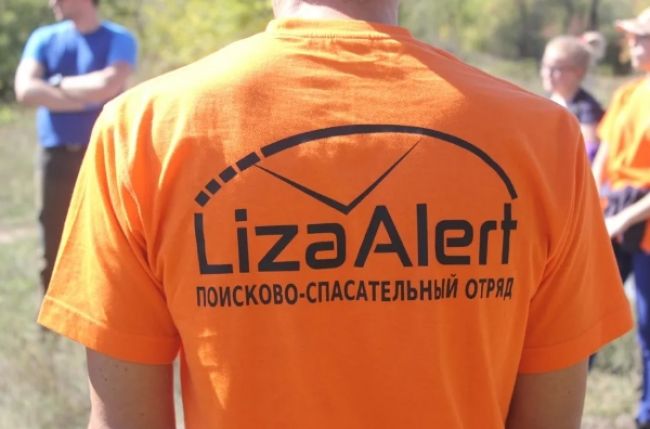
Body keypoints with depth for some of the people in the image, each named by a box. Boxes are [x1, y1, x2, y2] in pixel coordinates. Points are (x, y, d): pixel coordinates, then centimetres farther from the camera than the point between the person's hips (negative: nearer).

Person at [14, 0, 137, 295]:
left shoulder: (119, 39, 1)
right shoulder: (44, 39, 10)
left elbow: (108, 85, -17)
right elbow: (25, 90, -6)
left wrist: (57, 83, -3)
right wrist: (88, 97, -11)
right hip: (56, 157, 3)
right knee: (54, 253, 7)